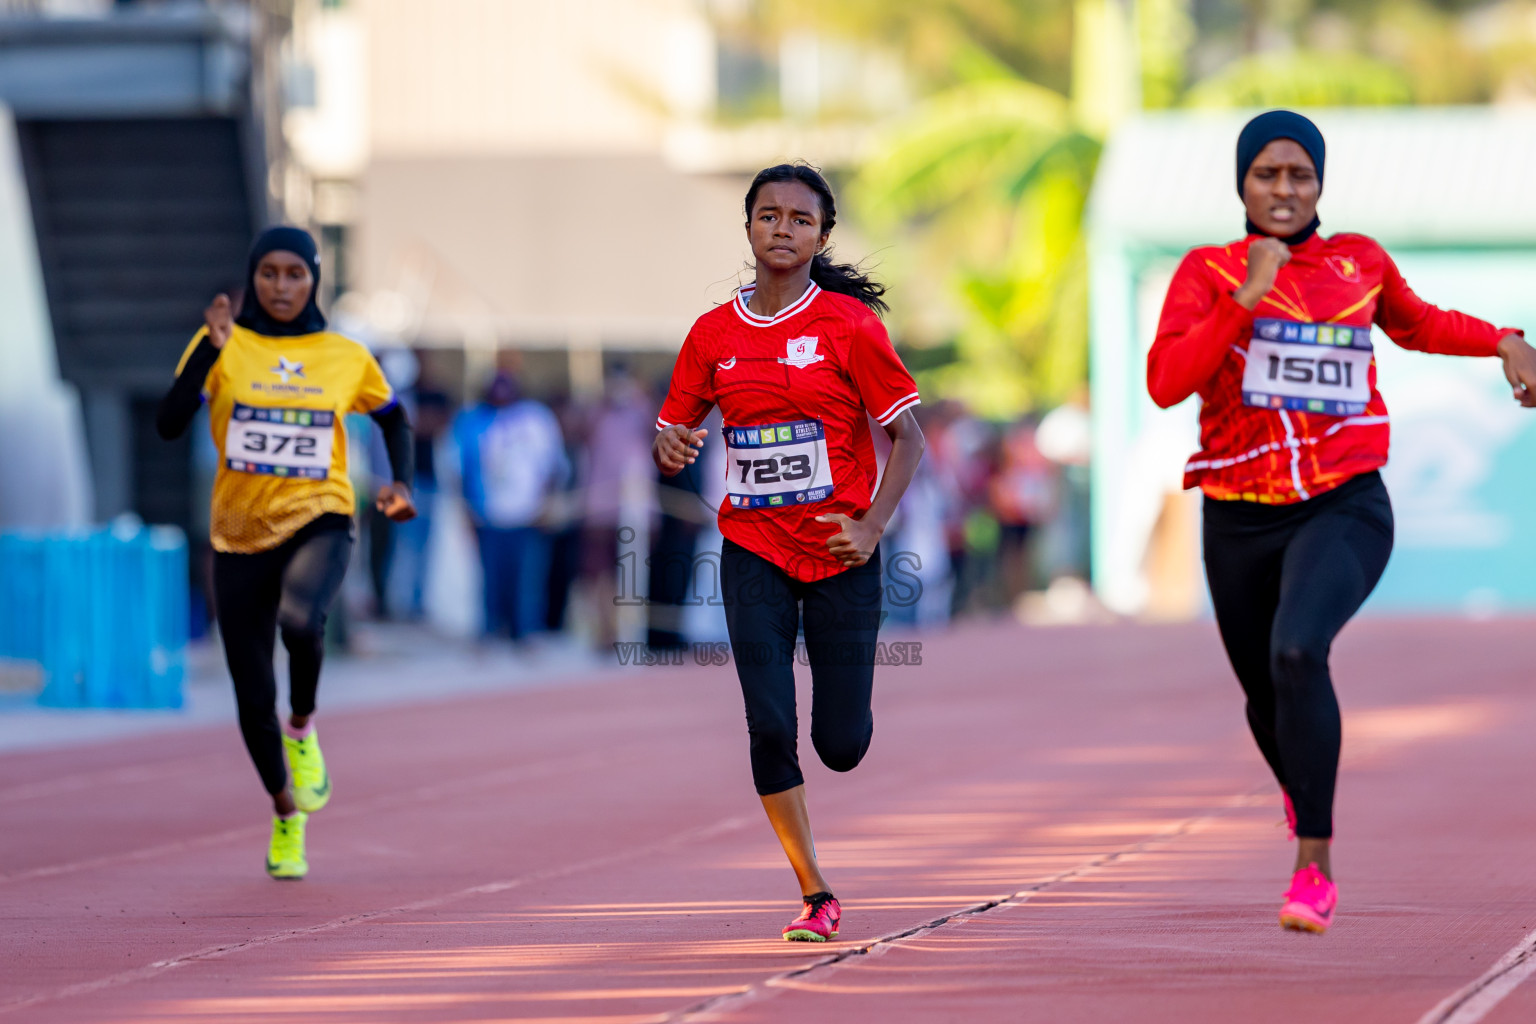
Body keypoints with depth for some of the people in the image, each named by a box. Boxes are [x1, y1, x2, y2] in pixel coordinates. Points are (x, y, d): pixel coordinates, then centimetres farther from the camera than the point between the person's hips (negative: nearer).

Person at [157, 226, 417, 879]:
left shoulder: (346, 358, 2)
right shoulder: (224, 349, -2)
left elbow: (393, 420, 21)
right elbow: (169, 425, -15)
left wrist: (401, 485, 5)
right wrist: (210, 349, -24)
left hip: (318, 523, -1)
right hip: (240, 536, 1)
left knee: (299, 618, -35)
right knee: (253, 696, 4)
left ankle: (302, 728, -5)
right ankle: (286, 815, 30)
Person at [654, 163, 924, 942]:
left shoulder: (849, 324, -6)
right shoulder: (714, 333, 3)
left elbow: (906, 438, -3)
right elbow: (670, 436, 10)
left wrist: (872, 526, -15)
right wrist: (669, 450, -14)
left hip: (839, 555, -2)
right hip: (753, 550, 2)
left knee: (841, 746, -2)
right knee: (769, 728, -10)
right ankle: (814, 896, 4)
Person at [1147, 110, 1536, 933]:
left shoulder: (1359, 262, 6)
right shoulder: (1209, 273, -1)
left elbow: (1415, 323, 28)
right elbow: (1165, 383, -16)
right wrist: (1246, 298, -22)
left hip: (1343, 508, -1)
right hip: (1240, 519, 2)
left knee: (1297, 653, -28)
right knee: (1263, 692, 15)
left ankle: (1314, 864, -25)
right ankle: (1301, 791, 52)